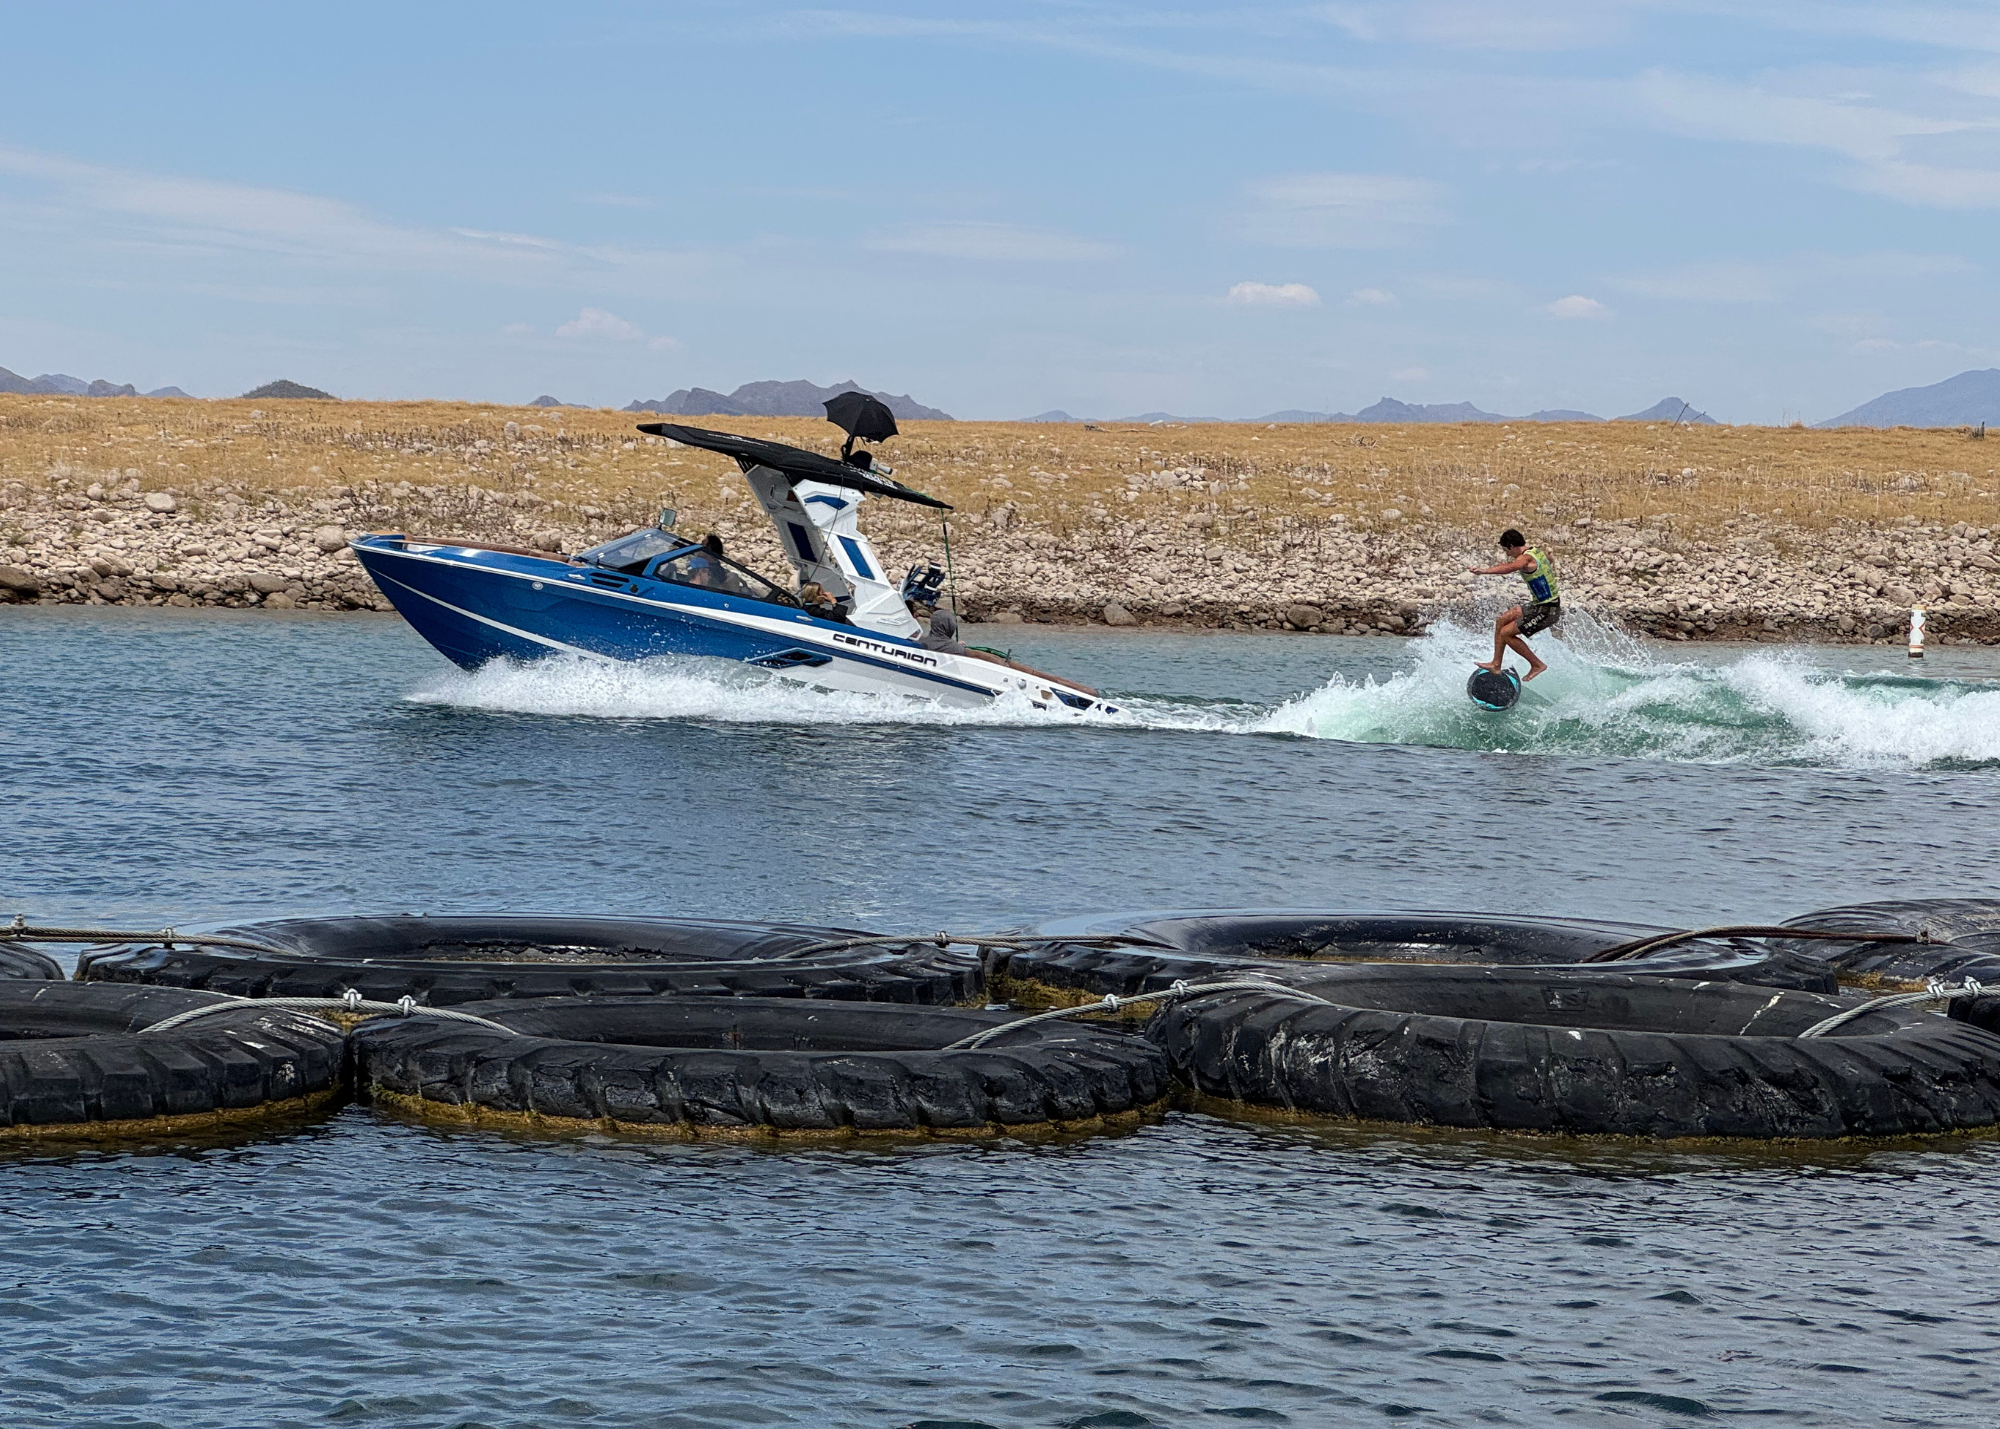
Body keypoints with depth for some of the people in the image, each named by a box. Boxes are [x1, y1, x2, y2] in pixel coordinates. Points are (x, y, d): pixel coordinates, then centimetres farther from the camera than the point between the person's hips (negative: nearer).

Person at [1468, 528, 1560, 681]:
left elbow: (1509, 568, -47)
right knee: (1502, 620, 14)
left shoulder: (1526, 558, -22)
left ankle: (1537, 665, 4)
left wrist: (1484, 571, -59)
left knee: (1506, 633, -6)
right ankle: (1496, 664, 18)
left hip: (1546, 611, -10)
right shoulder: (1538, 551, 7)